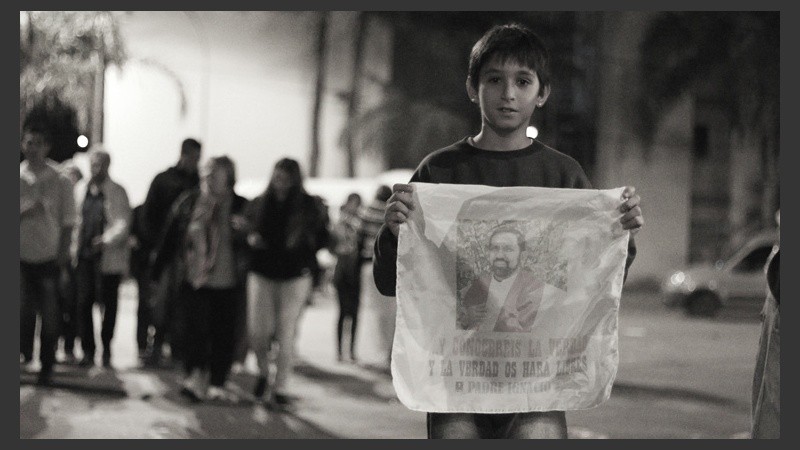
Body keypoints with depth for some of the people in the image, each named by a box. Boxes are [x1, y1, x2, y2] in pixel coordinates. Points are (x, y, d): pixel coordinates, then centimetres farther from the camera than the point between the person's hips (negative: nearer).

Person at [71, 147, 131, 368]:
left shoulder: (118, 192, -3)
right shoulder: (81, 188, 10)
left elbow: (123, 223, -11)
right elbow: (77, 219, 16)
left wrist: (106, 240, -26)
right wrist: (75, 246, 9)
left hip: (108, 256, -3)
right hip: (85, 255, 3)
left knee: (108, 303, 1)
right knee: (84, 302, -1)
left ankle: (106, 349, 16)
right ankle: (88, 350, 7)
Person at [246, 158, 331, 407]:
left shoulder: (307, 206, -1)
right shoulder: (259, 204, 4)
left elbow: (322, 237, 5)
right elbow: (246, 231, 16)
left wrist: (302, 253, -10)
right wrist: (250, 239, -6)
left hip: (295, 277, -2)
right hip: (261, 275, 2)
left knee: (285, 334, -3)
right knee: (257, 330, -4)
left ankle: (280, 388, 5)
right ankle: (263, 371, 25)